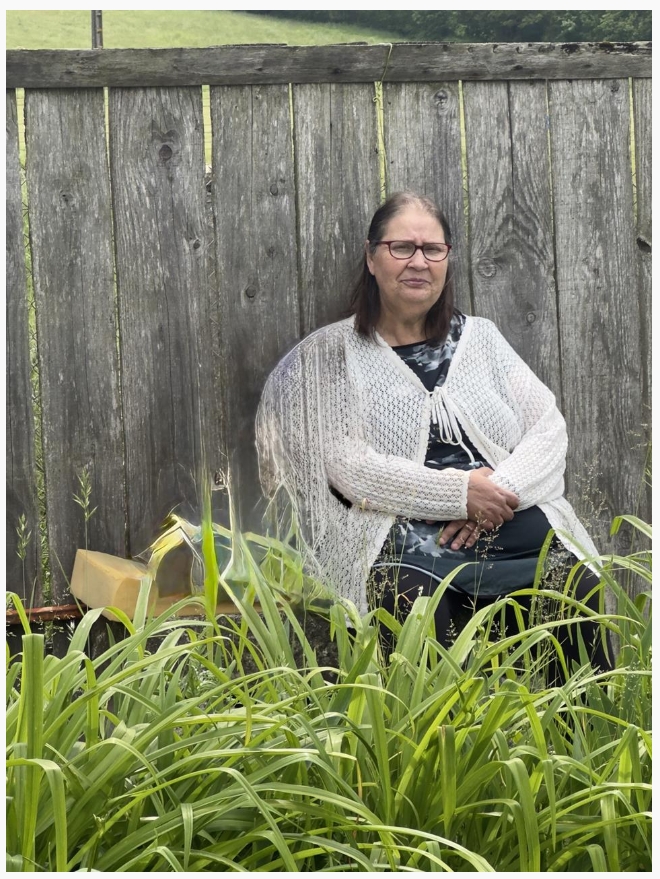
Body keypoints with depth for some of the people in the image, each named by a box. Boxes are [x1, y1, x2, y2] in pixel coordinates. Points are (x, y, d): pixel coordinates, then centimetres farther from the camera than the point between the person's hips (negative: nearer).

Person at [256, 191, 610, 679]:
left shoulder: (480, 336, 20)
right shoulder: (333, 352, 9)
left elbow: (550, 428, 11)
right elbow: (346, 465, -4)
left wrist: (501, 491, -9)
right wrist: (460, 492, -13)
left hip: (518, 528, 3)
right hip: (404, 540, -3)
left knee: (580, 592, -27)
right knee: (416, 603, -37)